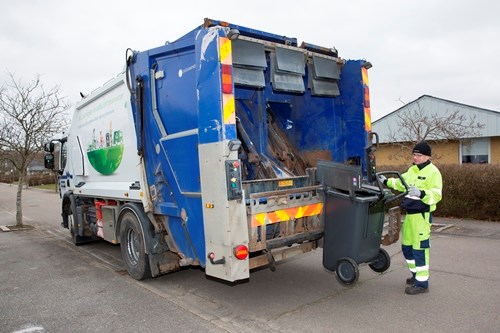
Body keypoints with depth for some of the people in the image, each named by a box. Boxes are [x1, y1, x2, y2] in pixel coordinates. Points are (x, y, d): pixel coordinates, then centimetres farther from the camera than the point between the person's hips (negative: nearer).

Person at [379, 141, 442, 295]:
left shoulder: (433, 172, -10)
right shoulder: (413, 169, 15)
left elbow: (437, 194, -20)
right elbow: (401, 182, 29)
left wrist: (421, 193, -35)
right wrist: (387, 181, 21)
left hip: (422, 215, -9)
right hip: (409, 214, 9)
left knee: (420, 248, -2)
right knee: (407, 246, 18)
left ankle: (422, 283, 9)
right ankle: (417, 274, 37)